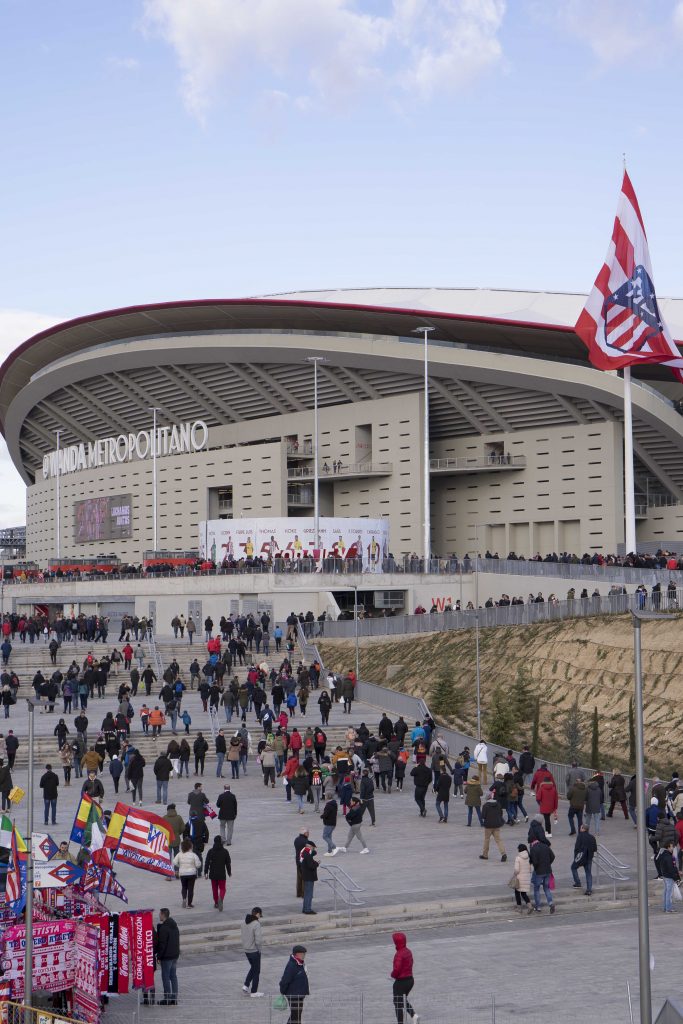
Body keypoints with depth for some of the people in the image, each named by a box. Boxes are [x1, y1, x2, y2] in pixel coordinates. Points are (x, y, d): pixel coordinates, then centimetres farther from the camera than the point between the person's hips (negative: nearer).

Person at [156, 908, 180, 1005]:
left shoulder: (163, 928, -17)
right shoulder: (174, 926, 11)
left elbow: (162, 944, -18)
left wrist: (159, 957, -11)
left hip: (166, 957, -9)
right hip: (175, 955, 9)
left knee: (166, 977, -2)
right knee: (173, 976, 13)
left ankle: (167, 999, 0)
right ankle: (174, 998, 16)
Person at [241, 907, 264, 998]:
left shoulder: (245, 923, 1)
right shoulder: (256, 924, -23)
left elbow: (243, 937, 6)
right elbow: (258, 940, -26)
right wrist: (259, 949, -10)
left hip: (246, 950, 7)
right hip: (254, 951, -7)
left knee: (253, 968, 26)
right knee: (256, 971, 9)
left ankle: (246, 985, 18)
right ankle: (254, 992, 16)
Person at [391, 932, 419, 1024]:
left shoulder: (399, 954, -23)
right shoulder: (408, 952, 4)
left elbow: (396, 969, -28)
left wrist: (393, 974, -5)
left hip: (401, 981, -8)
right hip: (410, 979, 8)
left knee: (398, 1003, 8)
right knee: (404, 1000, 25)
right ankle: (414, 1015, 7)